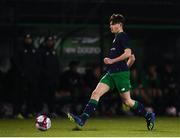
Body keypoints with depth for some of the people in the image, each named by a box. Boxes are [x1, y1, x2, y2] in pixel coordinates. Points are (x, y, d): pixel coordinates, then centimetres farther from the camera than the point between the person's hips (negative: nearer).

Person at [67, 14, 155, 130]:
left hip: (120, 73, -9)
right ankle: (82, 120, -13)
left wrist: (112, 61, -17)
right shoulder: (117, 38, 20)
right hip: (111, 73, 9)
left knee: (127, 101, -2)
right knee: (96, 93, -5)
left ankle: (149, 116, 15)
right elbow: (132, 58, 25)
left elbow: (128, 54, -20)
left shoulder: (123, 36, -7)